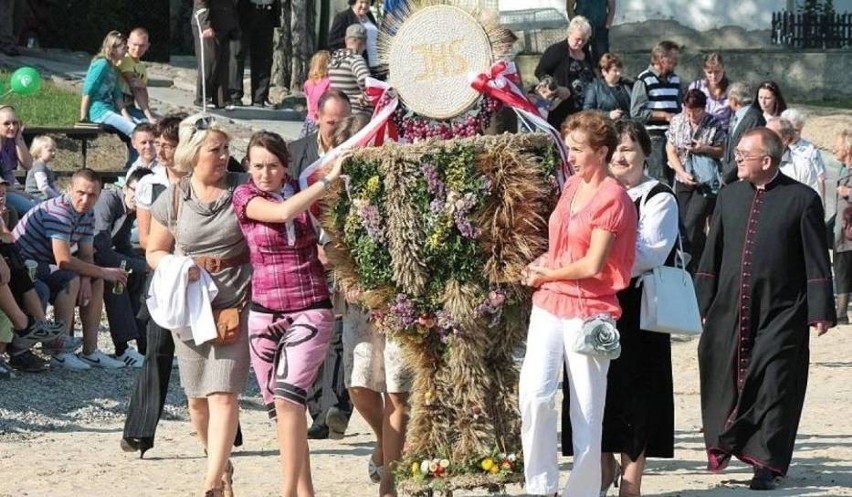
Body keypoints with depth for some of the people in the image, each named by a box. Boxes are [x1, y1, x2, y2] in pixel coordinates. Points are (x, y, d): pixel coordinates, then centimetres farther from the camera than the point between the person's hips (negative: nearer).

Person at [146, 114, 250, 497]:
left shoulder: (243, 189, -3)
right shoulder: (173, 199, 2)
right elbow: (154, 252, 10)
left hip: (236, 303, -3)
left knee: (223, 394, -13)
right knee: (197, 397, 11)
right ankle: (221, 465, 34)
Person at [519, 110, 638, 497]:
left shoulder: (612, 198, -10)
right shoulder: (571, 186, 12)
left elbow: (592, 265, -14)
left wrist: (546, 274, -3)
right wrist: (542, 264, 7)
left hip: (587, 309, -6)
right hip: (549, 304, 6)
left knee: (586, 409, 1)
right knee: (534, 394, -11)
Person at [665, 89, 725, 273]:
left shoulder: (714, 125, -8)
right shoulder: (676, 122, 1)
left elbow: (722, 151, 1)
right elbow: (671, 151, 5)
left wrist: (705, 149, -19)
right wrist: (682, 173, -8)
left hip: (707, 183, -4)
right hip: (683, 180, 4)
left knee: (692, 224, -14)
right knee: (683, 224, 3)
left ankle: (694, 267, -4)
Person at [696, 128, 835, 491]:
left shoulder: (802, 199, -5)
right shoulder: (729, 196, 10)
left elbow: (817, 262, -6)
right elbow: (713, 254, 14)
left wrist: (820, 311, -10)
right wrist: (702, 302, 9)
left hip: (781, 315, -5)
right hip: (729, 312, 5)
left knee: (774, 389, -3)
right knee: (723, 380, 12)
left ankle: (767, 465, 3)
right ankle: (724, 445, 34)